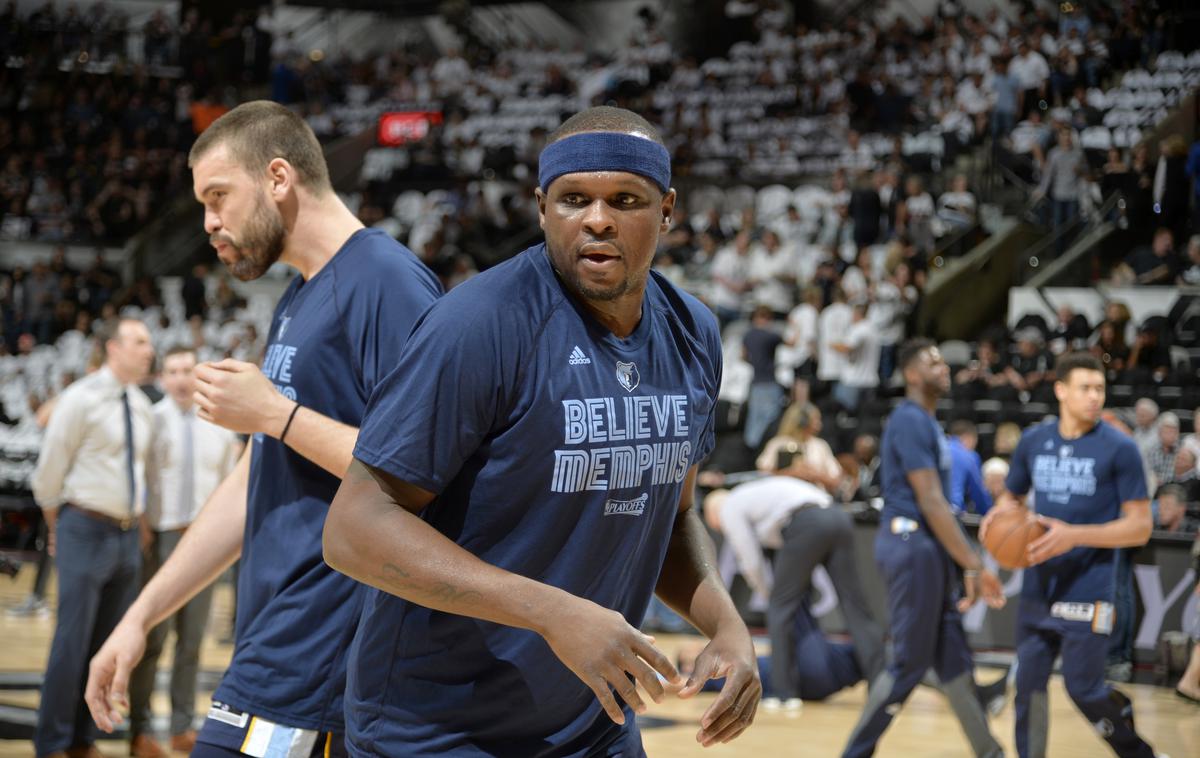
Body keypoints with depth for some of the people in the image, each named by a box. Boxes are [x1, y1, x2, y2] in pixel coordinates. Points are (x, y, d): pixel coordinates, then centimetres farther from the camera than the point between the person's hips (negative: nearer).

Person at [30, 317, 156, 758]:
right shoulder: (82, 399, -9)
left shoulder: (142, 407, 11)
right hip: (86, 533, -6)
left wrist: (136, 522, 16)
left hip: (127, 536, 7)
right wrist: (57, 529, 4)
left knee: (108, 643, 9)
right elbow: (49, 469, -4)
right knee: (73, 642, -6)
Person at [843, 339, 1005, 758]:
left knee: (954, 659, 11)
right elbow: (931, 503, -20)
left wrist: (968, 567, 19)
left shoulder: (925, 422, 18)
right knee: (910, 663, -5)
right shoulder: (910, 421, -14)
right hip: (911, 543, -10)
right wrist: (974, 566, -22)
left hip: (927, 548, 10)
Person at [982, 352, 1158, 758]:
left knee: (1083, 688, -1)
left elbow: (1139, 527, -9)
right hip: (1038, 587, 4)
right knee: (1029, 686, 4)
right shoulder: (1034, 441, 5)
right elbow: (1012, 498, 20)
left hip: (1088, 591, -4)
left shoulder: (1120, 449, -8)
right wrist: (999, 515, -5)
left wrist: (1074, 535, -21)